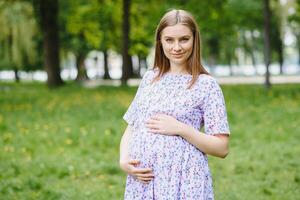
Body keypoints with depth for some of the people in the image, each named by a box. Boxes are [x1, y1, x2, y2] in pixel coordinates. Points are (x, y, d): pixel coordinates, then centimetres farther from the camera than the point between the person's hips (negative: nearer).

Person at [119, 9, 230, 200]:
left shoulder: (206, 84, -4)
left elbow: (222, 148, -6)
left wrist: (180, 129, -16)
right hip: (142, 180, 4)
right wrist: (124, 160, -4)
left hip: (184, 183, -4)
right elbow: (130, 129, 14)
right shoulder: (149, 78, 9)